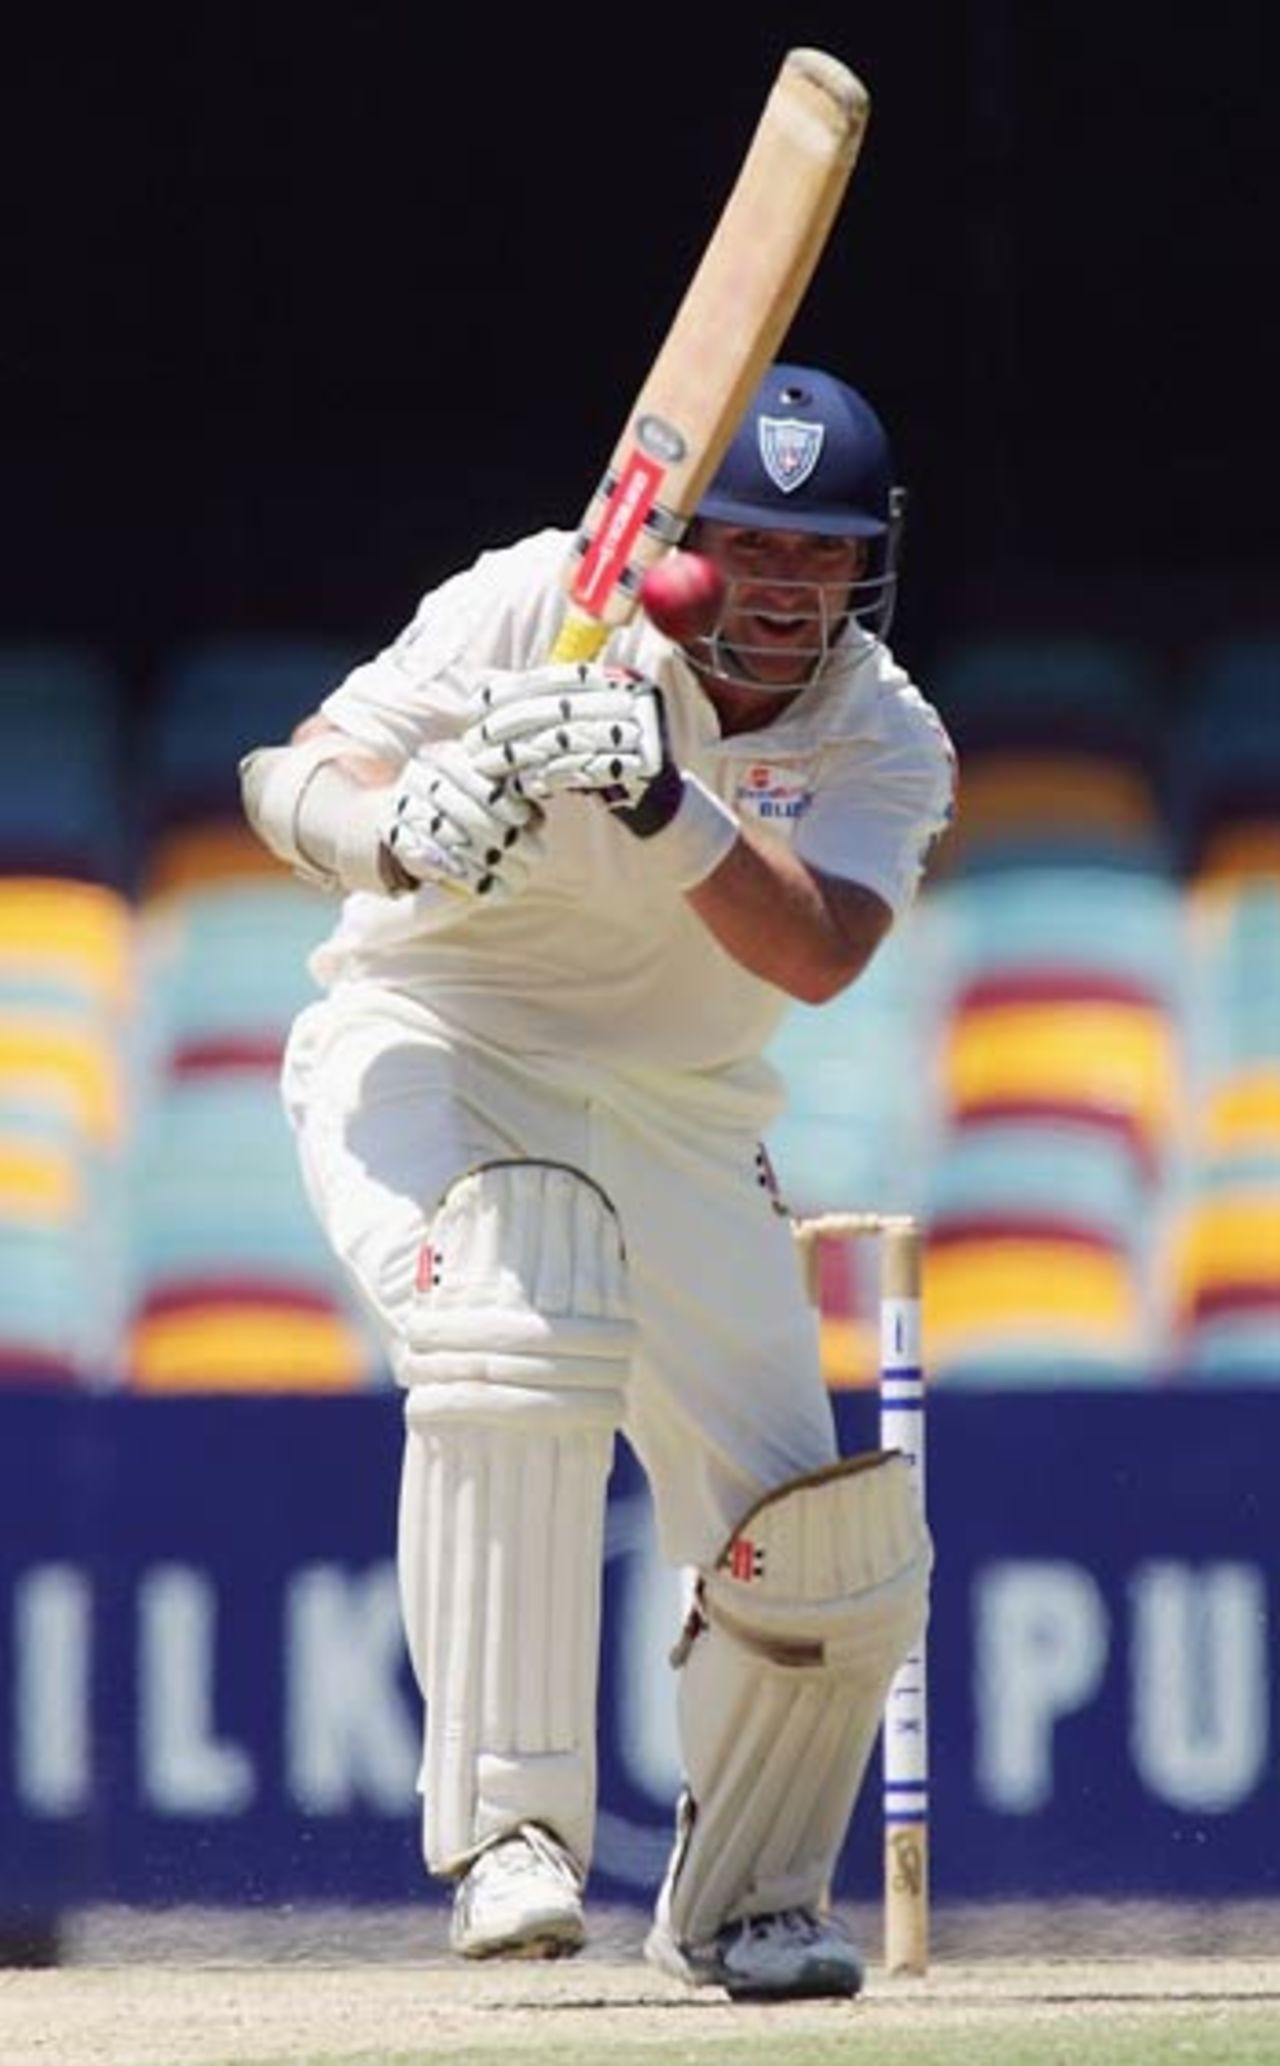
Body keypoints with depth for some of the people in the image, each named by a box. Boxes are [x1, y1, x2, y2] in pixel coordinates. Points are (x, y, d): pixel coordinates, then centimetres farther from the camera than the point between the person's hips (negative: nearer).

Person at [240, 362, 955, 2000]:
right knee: (511, 1341, -36)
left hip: (677, 1122, 4)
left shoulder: (884, 745, -7)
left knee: (823, 1561, -4)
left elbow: (817, 954, -26)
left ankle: (740, 1905, 24)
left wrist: (662, 803, -42)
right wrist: (400, 829, -42)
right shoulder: (540, 610, -14)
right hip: (427, 1052, -4)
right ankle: (507, 1830, -35)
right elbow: (289, 780, -19)